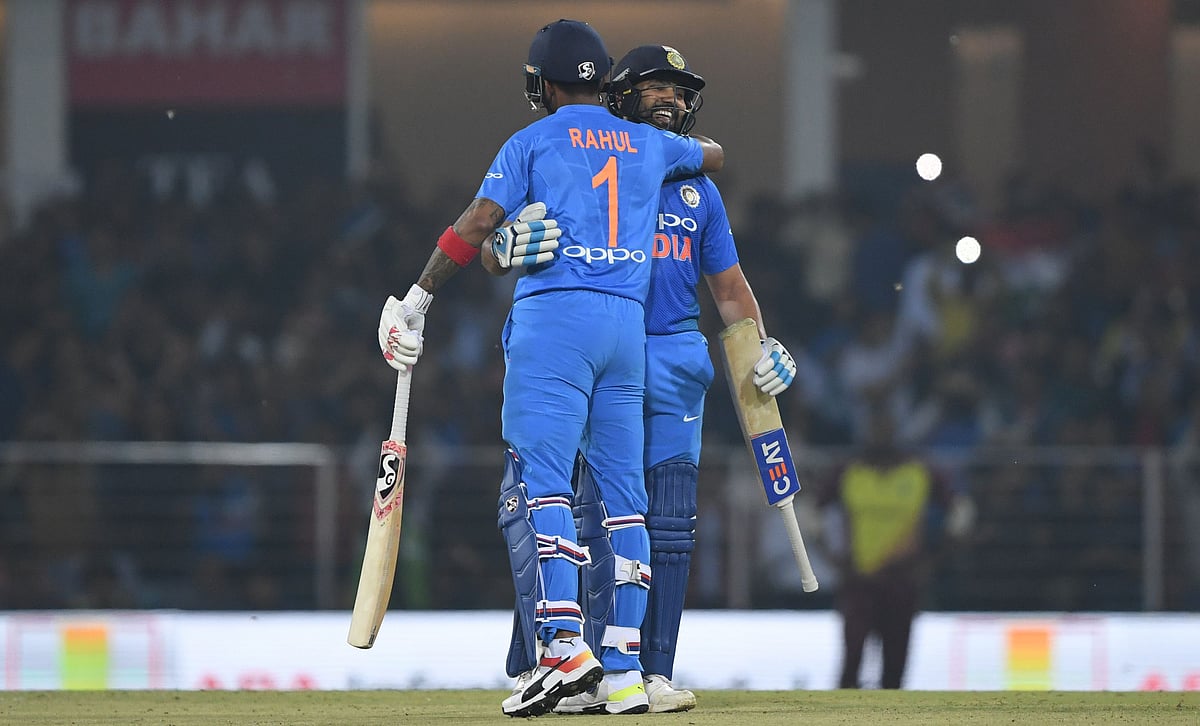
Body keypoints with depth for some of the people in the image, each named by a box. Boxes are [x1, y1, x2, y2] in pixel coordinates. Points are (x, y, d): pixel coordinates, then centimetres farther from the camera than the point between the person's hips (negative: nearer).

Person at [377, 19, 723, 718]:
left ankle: (564, 643, -29)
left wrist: (417, 297, 2)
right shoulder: (648, 144, 18)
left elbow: (477, 225, -4)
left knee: (539, 479, -12)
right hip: (628, 326, 5)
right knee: (624, 492, 6)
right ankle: (625, 667, 3)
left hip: (554, 318, -5)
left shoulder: (533, 142, 4)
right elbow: (714, 155, 39)